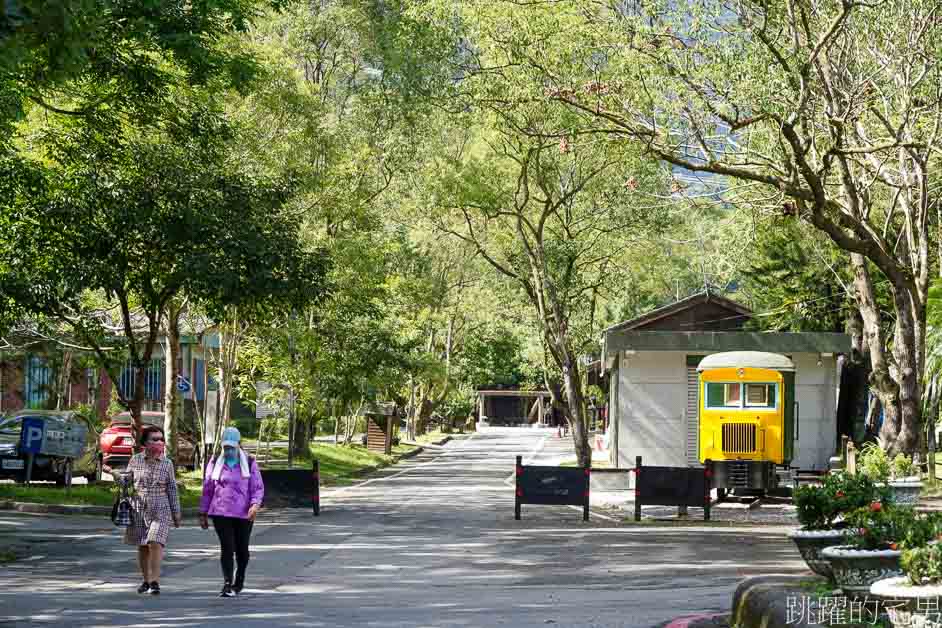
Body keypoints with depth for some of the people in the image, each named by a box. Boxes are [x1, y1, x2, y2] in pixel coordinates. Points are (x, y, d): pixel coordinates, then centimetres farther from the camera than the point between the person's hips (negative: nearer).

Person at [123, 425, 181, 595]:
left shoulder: (167, 464, 0)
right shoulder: (135, 460, 0)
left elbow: (172, 490, 5)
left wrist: (176, 514, 6)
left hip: (160, 510, -1)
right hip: (138, 510, 2)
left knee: (156, 543, -16)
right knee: (142, 547, 8)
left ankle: (155, 582, -11)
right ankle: (146, 580, 24)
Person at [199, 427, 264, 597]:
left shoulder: (249, 463, 3)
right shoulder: (215, 463, 6)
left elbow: (258, 487, 0)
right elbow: (207, 489, 10)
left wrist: (255, 505, -18)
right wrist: (203, 514, 8)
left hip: (243, 513, 0)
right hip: (221, 513, 0)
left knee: (242, 549, 10)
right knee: (227, 547, -12)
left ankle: (239, 580, 32)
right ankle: (228, 585, -12)